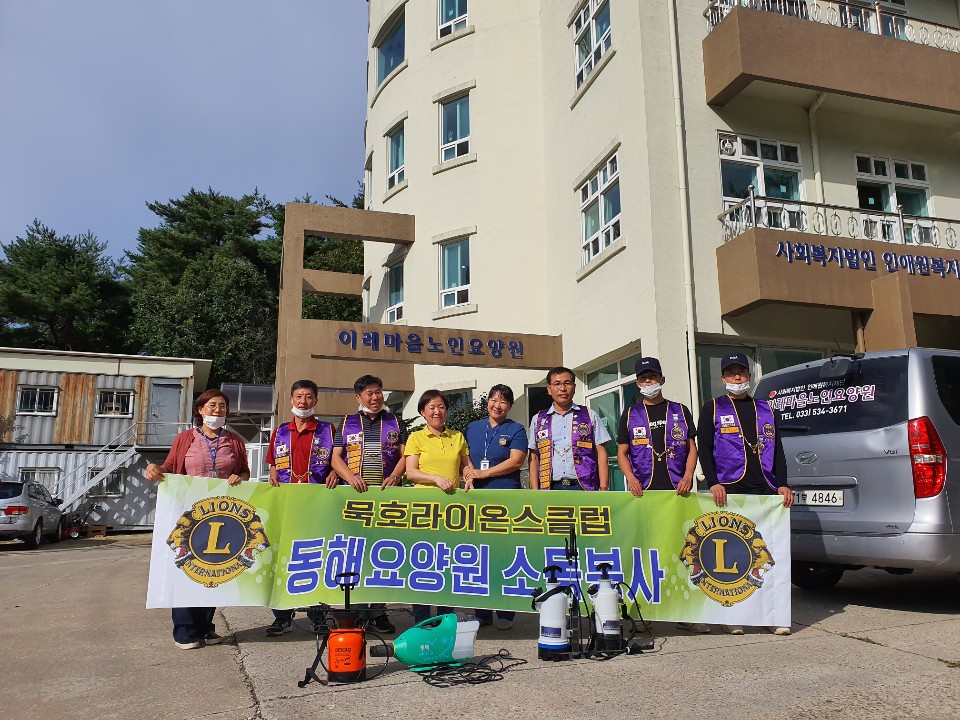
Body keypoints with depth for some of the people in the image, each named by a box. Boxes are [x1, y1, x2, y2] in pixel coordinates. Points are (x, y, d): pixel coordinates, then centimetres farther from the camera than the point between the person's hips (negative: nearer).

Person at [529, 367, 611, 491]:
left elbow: (601, 454, 7)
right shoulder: (538, 420, 14)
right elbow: (534, 458, 11)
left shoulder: (590, 416, 11)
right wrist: (535, 491, 1)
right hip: (550, 489, 1)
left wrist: (603, 488, -3)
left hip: (583, 487, -1)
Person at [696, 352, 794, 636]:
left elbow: (777, 449, 17)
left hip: (766, 490, 3)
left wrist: (782, 484, 3)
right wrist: (713, 483, -10)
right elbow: (704, 448, 2)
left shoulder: (765, 409, 20)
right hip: (729, 490, -3)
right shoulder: (712, 408, 10)